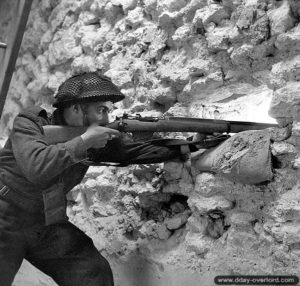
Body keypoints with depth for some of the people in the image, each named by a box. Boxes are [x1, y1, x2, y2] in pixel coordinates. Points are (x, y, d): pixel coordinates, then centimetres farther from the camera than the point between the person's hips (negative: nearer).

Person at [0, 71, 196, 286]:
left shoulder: (93, 140, -5)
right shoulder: (29, 123, -19)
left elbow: (131, 152, -2)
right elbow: (37, 167, -37)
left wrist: (183, 148, -6)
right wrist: (84, 141, -31)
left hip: (46, 226, 5)